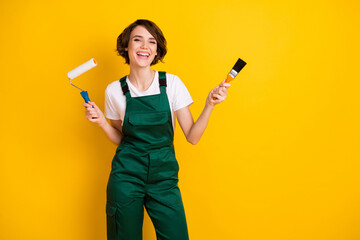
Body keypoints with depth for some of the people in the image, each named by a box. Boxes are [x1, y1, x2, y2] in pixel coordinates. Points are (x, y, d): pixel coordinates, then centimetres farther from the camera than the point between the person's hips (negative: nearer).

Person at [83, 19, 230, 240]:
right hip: (126, 176, 0)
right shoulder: (115, 90, -2)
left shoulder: (172, 83, -4)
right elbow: (120, 139, 10)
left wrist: (209, 105, -16)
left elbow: (192, 137, -4)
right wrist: (102, 122, -7)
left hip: (164, 176, 0)